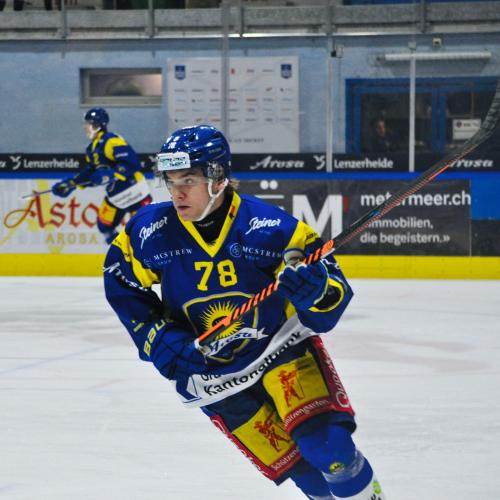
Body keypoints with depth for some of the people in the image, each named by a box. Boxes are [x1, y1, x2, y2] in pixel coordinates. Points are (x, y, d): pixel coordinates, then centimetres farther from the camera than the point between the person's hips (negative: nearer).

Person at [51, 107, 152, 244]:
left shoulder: (112, 141, -19)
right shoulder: (92, 148, 12)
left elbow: (131, 162, -28)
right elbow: (89, 174, 20)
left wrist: (110, 175, -34)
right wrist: (69, 184, 13)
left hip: (133, 190, -10)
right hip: (115, 194, 10)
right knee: (104, 226, 16)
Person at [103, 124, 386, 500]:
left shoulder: (268, 227, -21)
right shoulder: (152, 231, -14)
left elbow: (335, 297, -18)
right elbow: (121, 283, 4)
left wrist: (314, 289, -42)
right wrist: (160, 339, -6)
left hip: (280, 346, -2)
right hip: (213, 375, 2)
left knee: (327, 444, -20)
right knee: (294, 466, -3)